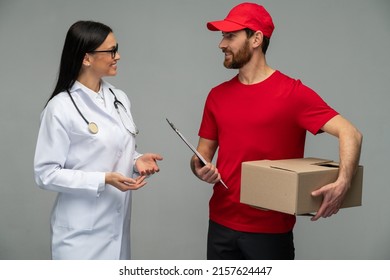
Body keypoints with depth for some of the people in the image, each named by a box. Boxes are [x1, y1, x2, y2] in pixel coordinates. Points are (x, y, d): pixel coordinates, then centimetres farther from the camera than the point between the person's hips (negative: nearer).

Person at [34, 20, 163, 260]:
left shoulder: (120, 99, 6)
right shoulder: (61, 107, -14)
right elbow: (46, 173, -13)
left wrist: (137, 161, -5)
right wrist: (104, 180, -22)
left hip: (117, 225, 6)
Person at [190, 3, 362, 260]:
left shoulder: (292, 93, -10)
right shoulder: (217, 96, 7)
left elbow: (350, 134, -16)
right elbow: (203, 153, 13)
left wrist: (342, 183, -32)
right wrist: (201, 169, -10)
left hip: (271, 230, -4)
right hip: (221, 225, 5)